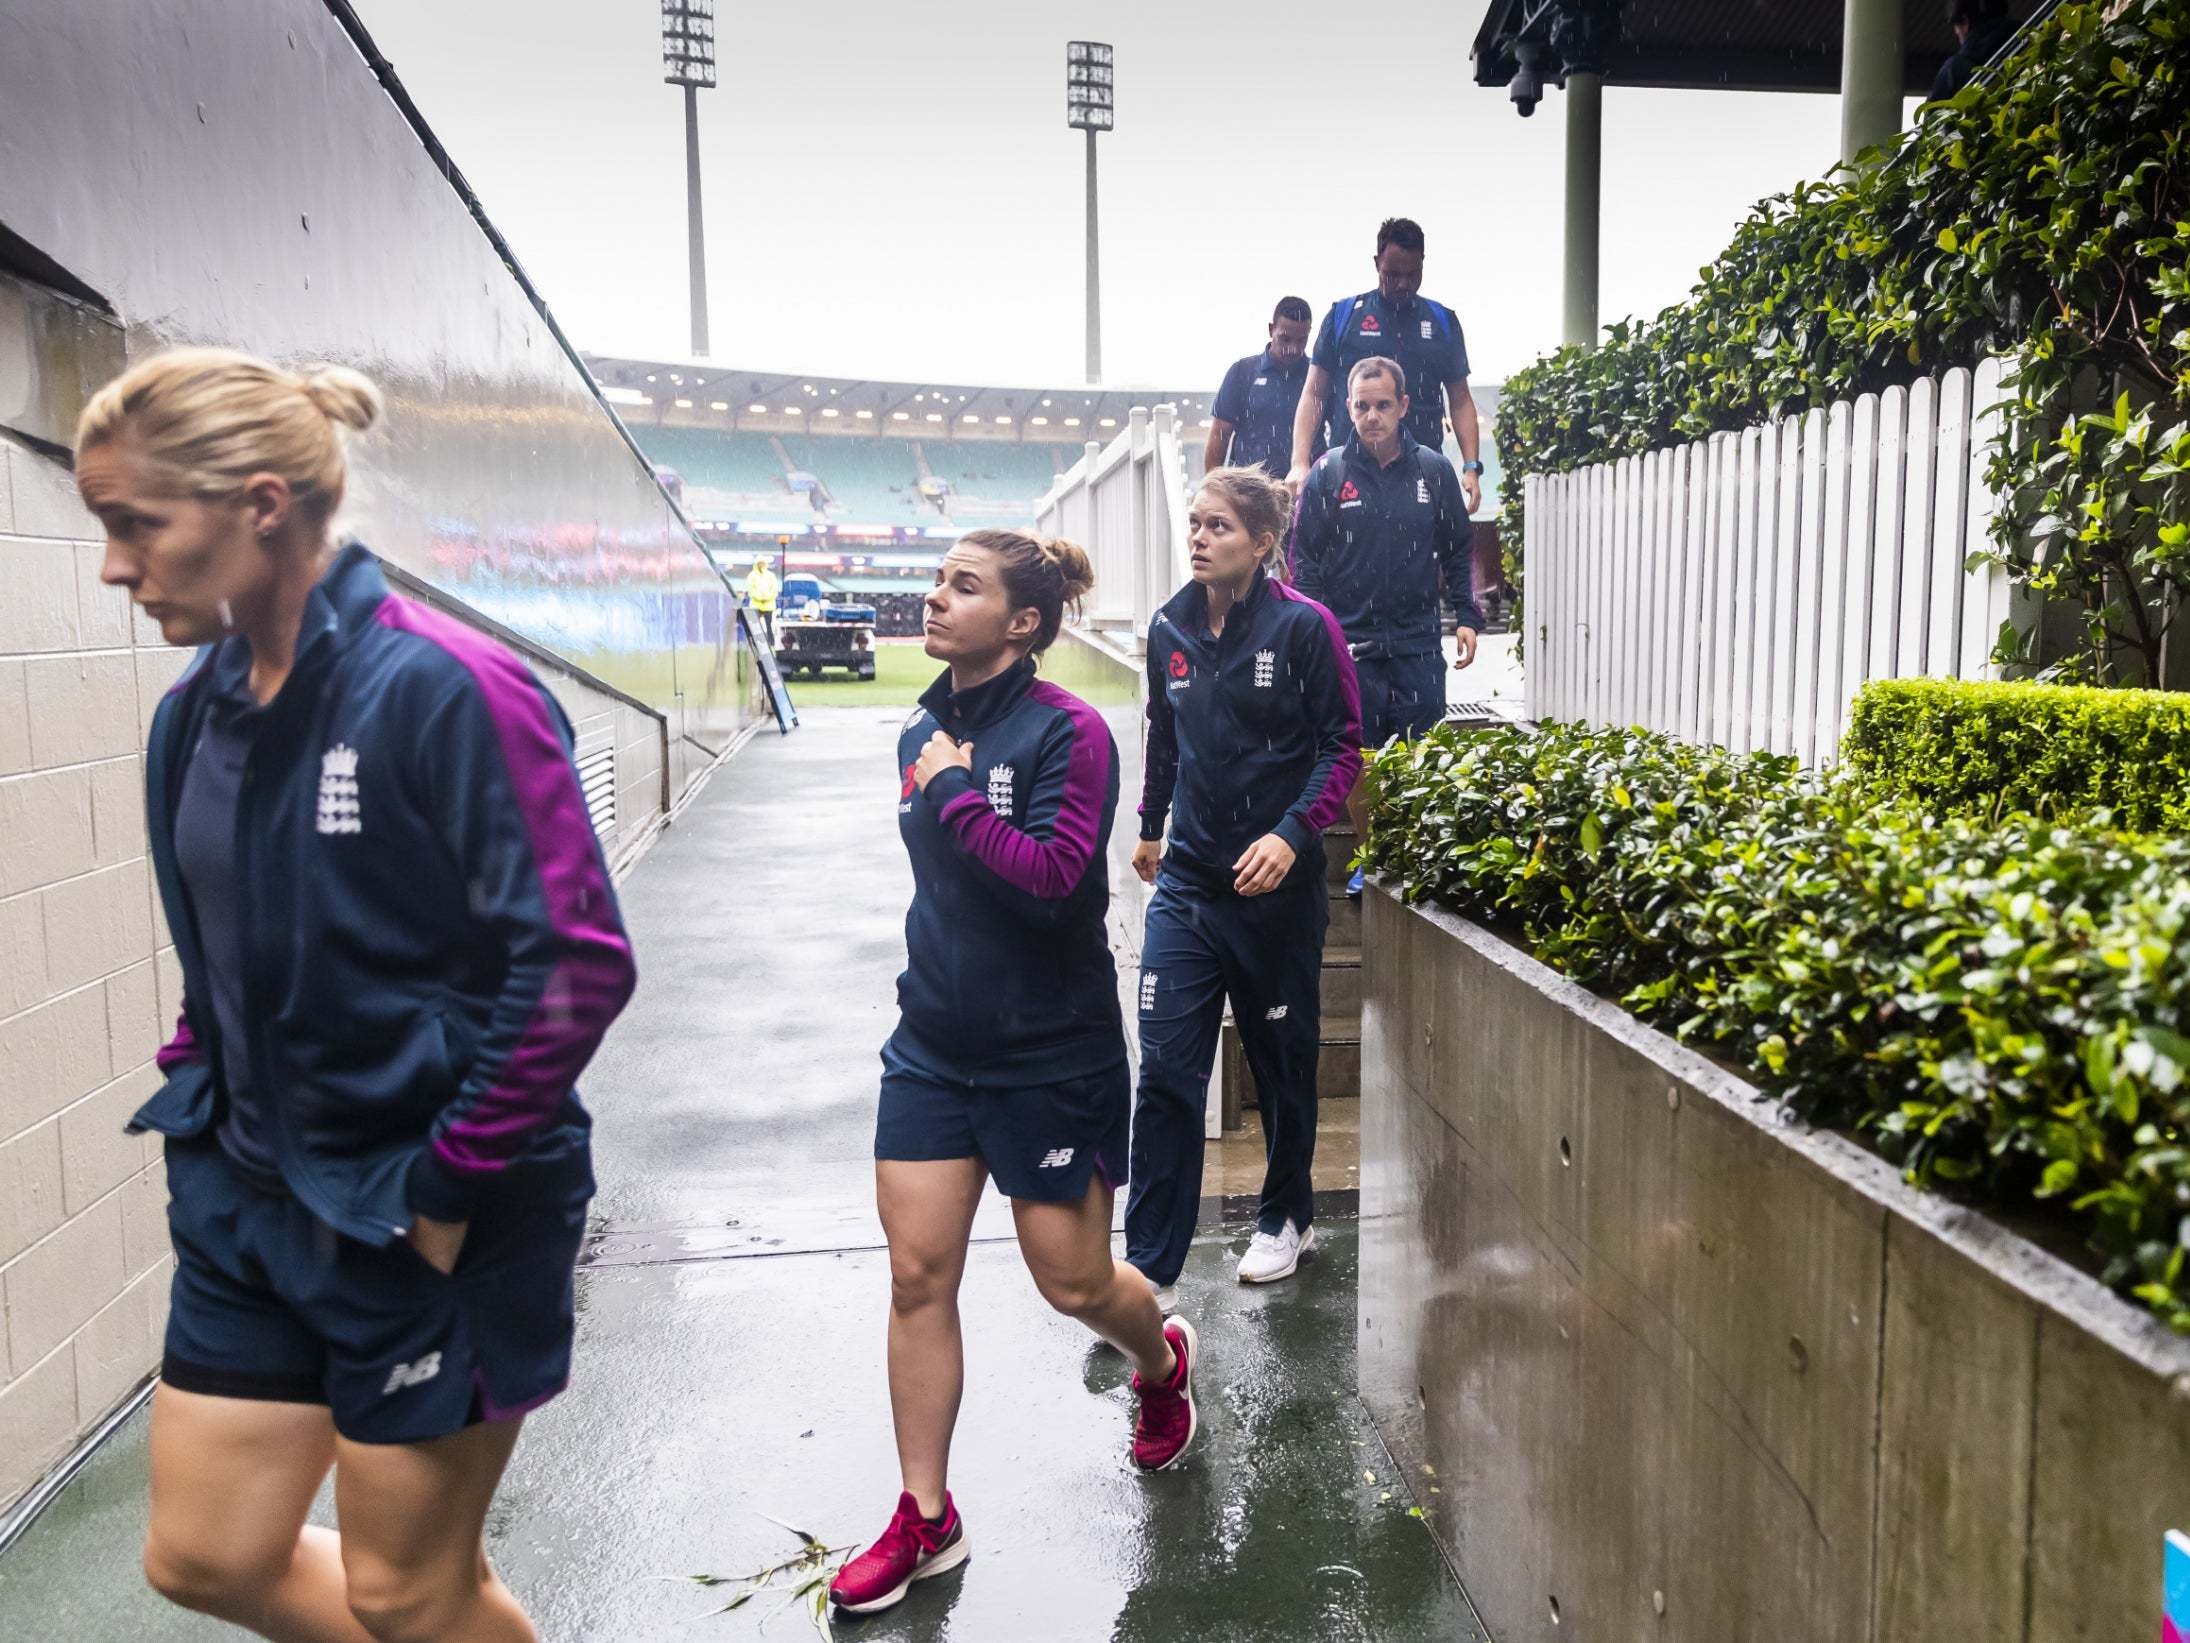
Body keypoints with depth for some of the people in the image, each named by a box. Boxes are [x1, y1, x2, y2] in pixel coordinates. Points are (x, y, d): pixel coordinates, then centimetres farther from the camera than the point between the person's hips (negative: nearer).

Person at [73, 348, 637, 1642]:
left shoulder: (446, 689, -21)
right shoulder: (196, 714, 4)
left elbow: (578, 963, -23)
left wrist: (447, 1189, -19)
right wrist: (200, 1119, 6)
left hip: (430, 1215, -7)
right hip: (251, 1199, 8)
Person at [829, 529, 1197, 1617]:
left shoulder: (1066, 731, -16)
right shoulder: (925, 729, 5)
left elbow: (1057, 878, -27)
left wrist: (957, 793, -23)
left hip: (1049, 1056, -6)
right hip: (932, 1046, 6)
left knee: (1072, 1282, 9)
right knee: (917, 1276, 5)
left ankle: (1162, 1362, 45)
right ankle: (926, 1519, 22)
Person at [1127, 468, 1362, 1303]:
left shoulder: (1303, 626, -11)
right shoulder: (1171, 628, 4)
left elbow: (1343, 745, -9)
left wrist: (1292, 833, -21)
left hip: (1276, 885, -3)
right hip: (1186, 884, 3)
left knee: (1282, 1062, 14)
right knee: (1166, 1072, -3)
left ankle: (1286, 1217, 38)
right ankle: (1151, 1269, 5)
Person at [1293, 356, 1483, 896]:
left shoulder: (1433, 470, 4)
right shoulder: (1328, 473, 0)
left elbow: (1458, 551, 11)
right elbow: (1305, 561, 2)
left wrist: (1467, 618, 4)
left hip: (1417, 642, 1)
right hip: (1349, 641, -1)